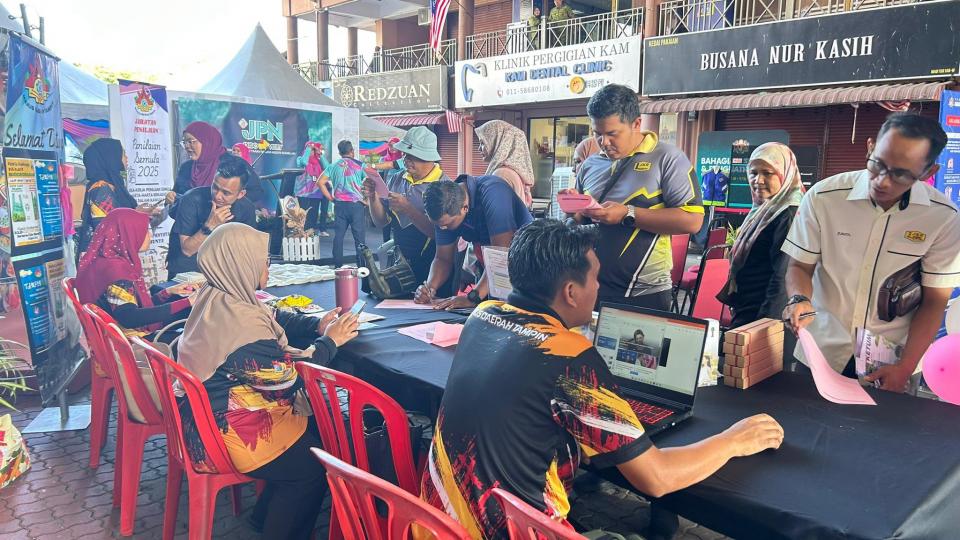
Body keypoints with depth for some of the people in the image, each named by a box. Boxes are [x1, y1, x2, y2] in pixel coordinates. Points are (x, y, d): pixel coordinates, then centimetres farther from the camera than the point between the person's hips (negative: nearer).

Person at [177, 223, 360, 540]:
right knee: (315, 463, 5)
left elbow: (274, 318, 11)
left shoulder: (214, 297, -2)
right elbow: (288, 377, -23)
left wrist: (317, 324, -2)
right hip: (225, 435, -9)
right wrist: (329, 341, -12)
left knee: (315, 428, 17)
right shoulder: (241, 324, -31)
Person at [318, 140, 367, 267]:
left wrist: (330, 198, 6)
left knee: (338, 236, 8)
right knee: (359, 237, 0)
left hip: (339, 204, 3)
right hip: (357, 204, -3)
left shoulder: (333, 166, 8)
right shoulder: (359, 165, 1)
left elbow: (320, 182, 1)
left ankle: (337, 265, 12)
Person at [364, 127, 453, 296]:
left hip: (431, 268, -5)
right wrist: (373, 198, -8)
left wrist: (408, 209, -25)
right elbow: (382, 222, 8)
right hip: (399, 261, 5)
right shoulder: (395, 180, 6)